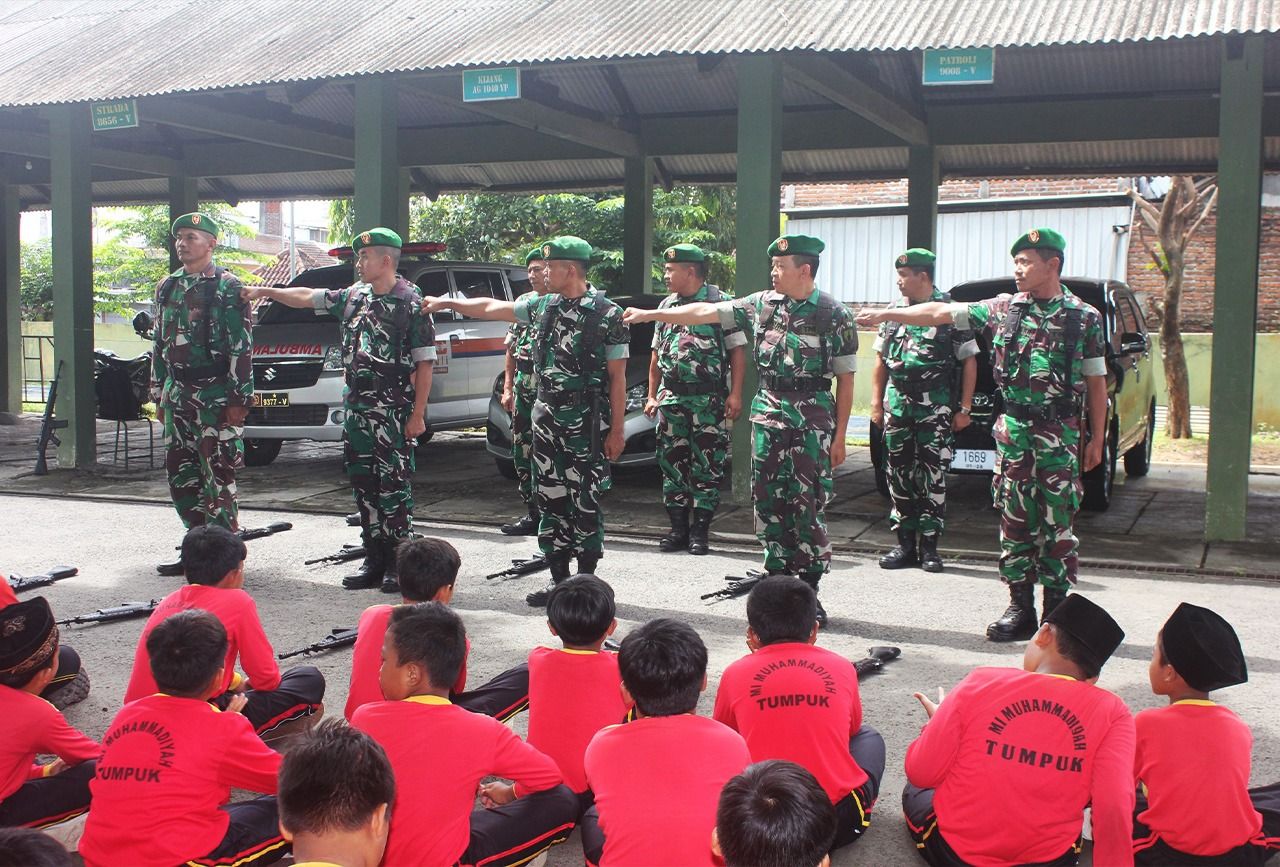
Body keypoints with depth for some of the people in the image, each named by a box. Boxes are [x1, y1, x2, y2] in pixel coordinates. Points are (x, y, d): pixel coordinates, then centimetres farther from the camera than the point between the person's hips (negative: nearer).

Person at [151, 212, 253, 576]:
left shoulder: (227, 287, -6)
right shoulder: (167, 287, 14)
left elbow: (242, 347, -10)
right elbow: (159, 344, 19)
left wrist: (238, 399, -14)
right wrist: (159, 395, 16)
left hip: (215, 394, -7)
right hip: (177, 392, 7)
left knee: (218, 475, -4)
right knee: (180, 473, 10)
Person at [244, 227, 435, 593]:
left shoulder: (412, 303, -8)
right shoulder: (353, 296, 12)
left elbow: (424, 363, -10)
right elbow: (308, 297, 25)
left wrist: (418, 414, -13)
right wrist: (266, 291, 21)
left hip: (394, 411, -7)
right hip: (355, 408, 7)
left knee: (394, 484, -3)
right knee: (363, 484, 9)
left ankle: (397, 563, 4)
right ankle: (374, 560, 17)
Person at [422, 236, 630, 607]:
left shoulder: (608, 314, -9)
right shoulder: (541, 306, 8)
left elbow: (618, 377, -9)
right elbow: (491, 308, 20)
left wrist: (617, 430, -12)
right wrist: (446, 302, 22)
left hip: (586, 421, -6)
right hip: (546, 416, 6)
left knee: (586, 503, 0)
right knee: (551, 499, 9)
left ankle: (586, 580, 10)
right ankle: (558, 578, 18)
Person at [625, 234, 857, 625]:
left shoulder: (834, 315, -5)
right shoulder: (762, 304, 5)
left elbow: (845, 379, -3)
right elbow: (706, 312, 6)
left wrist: (839, 436, -6)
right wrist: (650, 314, 2)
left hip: (813, 417, -4)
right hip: (768, 413, 4)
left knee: (809, 503, -3)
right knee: (769, 500, 6)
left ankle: (809, 588, 6)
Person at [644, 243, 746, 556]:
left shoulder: (720, 302, -3)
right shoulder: (666, 306, 14)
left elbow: (737, 350, -5)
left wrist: (735, 394, -12)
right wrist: (652, 396, 14)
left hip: (709, 398, -5)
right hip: (671, 398, 5)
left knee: (707, 465, -1)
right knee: (672, 462, 6)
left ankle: (700, 530, 6)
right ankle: (678, 527, 15)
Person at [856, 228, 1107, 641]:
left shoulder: (1084, 317, 1)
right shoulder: (1002, 309, 6)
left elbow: (1096, 383, 4)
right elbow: (941, 312, 5)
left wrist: (1096, 439, 1)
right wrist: (886, 315, 0)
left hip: (1061, 435, -2)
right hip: (1013, 430, 2)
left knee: (1058, 524, 1)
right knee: (1014, 521, 5)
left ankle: (1055, 610, 11)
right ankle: (1020, 608, 14)